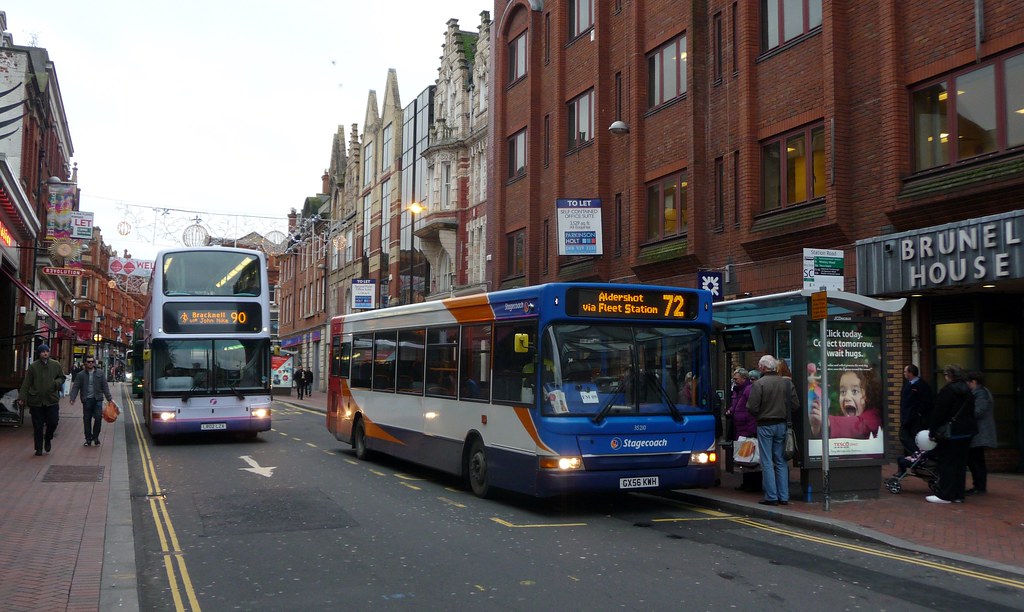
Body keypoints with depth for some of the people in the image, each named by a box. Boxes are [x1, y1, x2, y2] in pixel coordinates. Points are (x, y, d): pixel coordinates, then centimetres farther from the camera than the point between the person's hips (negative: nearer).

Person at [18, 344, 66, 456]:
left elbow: (62, 377, 15)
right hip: (36, 401, -1)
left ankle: (48, 439, 27)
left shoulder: (56, 365, 3)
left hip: (52, 400, 1)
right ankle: (39, 448, 14)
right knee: (37, 426, 4)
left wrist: (57, 383, -7)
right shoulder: (33, 366, -2)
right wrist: (22, 397, -5)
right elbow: (26, 383, 1)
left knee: (53, 422, -3)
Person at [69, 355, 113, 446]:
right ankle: (88, 439, 15)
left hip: (97, 399, 0)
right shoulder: (80, 375, 6)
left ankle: (95, 437, 8)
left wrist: (109, 398, 3)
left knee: (98, 418, -9)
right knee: (87, 420, 4)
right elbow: (75, 387, 2)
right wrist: (72, 398, -12)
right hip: (86, 400, 0)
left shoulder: (100, 374, 8)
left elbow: (105, 387, 9)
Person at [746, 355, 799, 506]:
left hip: (765, 425, -5)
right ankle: (784, 496, 12)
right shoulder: (787, 383, 1)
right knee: (781, 461, 12)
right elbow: (795, 404, 2)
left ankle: (771, 497, 1)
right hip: (782, 425, 5)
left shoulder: (759, 384, -13)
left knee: (767, 463, 1)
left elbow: (752, 408, -15)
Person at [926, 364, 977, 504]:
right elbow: (970, 412, 17)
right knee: (960, 463, 11)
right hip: (967, 431, 8)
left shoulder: (947, 390, -13)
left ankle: (944, 495, -3)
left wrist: (933, 432, -7)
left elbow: (939, 413, -13)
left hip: (952, 433, -8)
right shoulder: (968, 391, 12)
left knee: (947, 463, -3)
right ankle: (958, 494, 14)